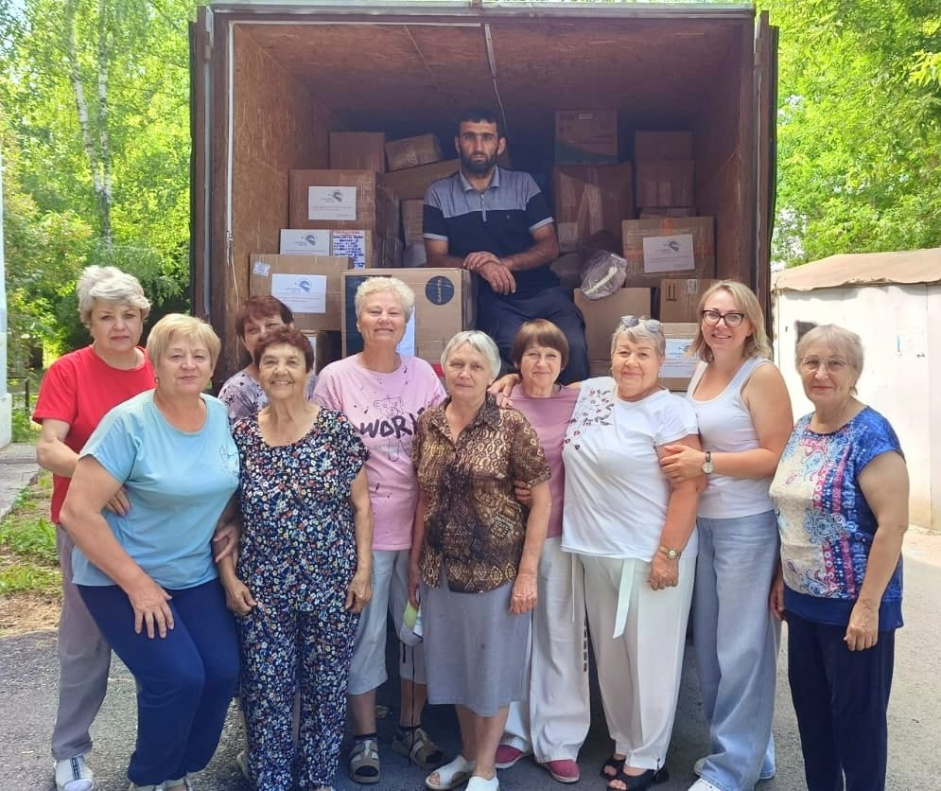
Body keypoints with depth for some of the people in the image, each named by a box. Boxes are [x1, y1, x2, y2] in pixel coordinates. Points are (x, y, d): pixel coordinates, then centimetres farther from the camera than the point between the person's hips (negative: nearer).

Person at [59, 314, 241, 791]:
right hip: (122, 578, -5)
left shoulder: (222, 415, -1)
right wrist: (137, 582, -19)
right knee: (179, 677, -15)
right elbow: (77, 511, -20)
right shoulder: (129, 422, -18)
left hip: (198, 576, 5)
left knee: (223, 672, -3)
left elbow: (232, 490, 13)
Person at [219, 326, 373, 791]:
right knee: (265, 693, 7)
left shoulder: (336, 429, -4)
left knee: (326, 690, 11)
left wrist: (363, 570, -5)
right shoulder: (240, 435, 0)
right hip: (262, 589, 1)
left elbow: (361, 506, -1)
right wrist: (229, 575, -1)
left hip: (332, 584, -1)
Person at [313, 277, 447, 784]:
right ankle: (364, 736, 27)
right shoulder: (335, 378, -5)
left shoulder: (423, 373, 4)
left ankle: (411, 727, 33)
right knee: (365, 633, 8)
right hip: (362, 528, -3)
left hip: (420, 523, 3)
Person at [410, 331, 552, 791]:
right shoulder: (428, 424, 1)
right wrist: (415, 560, 8)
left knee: (493, 664, 11)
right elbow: (425, 498, 9)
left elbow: (541, 499, -10)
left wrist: (528, 572, -13)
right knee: (455, 663, 18)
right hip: (442, 566, 4)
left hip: (496, 565, -4)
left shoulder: (511, 426, -12)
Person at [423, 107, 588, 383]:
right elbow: (436, 259, 3)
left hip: (542, 291, 2)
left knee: (574, 346, -27)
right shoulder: (439, 194, 9)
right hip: (491, 299, -2)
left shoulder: (523, 184, 12)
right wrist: (480, 266, -18)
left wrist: (505, 263, -14)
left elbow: (550, 246, 6)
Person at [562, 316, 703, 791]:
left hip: (649, 556, -6)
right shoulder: (592, 391, 7)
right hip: (596, 553, 7)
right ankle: (624, 742, 35)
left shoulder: (668, 410, -12)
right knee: (610, 657, 17)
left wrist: (669, 554, -19)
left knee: (649, 659, 6)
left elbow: (688, 487, -16)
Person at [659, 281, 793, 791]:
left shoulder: (762, 375, -10)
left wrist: (706, 463, -20)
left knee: (742, 648, 2)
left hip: (748, 526, -7)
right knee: (710, 643, 14)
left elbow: (779, 457, -16)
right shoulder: (700, 372, 11)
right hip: (701, 522, 8)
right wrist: (681, 460, 6)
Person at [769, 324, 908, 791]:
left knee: (857, 717, 8)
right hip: (803, 600, 7)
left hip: (851, 606, -7)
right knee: (810, 709, 18)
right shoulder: (800, 431, 6)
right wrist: (781, 579, 13)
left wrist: (867, 605, -20)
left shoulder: (871, 435, -16)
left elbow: (893, 524, -20)